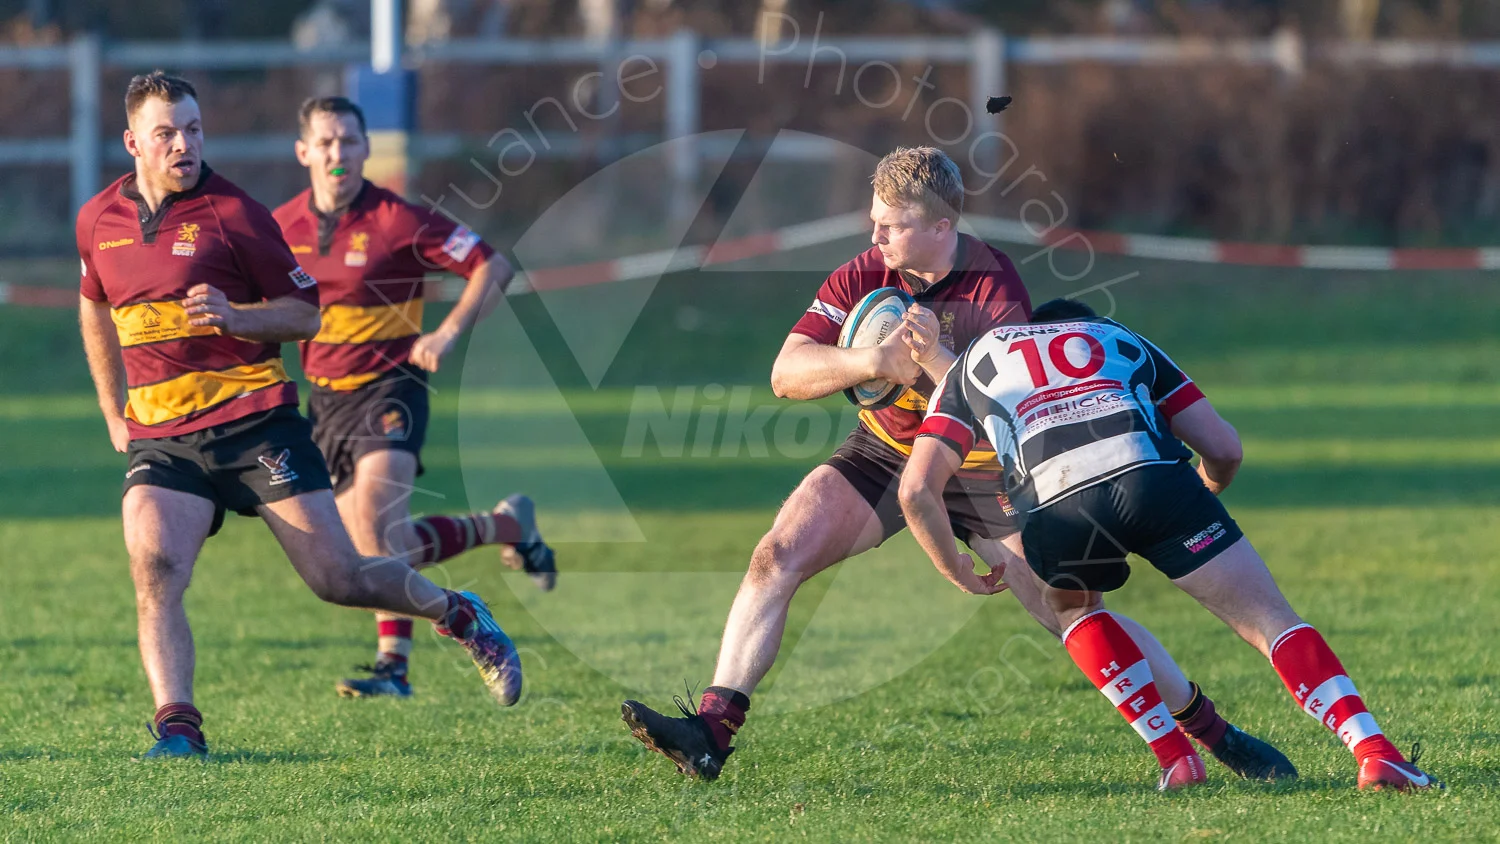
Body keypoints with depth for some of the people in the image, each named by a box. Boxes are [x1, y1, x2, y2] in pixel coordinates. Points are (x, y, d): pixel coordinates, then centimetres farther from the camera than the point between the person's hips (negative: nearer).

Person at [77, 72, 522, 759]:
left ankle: (459, 616, 22)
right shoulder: (98, 220, 6)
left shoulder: (233, 213, -6)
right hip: (160, 437, 3)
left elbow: (306, 312, 0)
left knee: (339, 579, -4)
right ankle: (177, 729, -23)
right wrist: (114, 413, 23)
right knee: (153, 572, -22)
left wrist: (232, 316, -20)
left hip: (254, 418, -3)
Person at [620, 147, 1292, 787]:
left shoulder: (996, 290, -22)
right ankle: (711, 732, -16)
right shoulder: (863, 279, -11)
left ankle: (1213, 730, 7)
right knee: (776, 557, -16)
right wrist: (872, 361, -34)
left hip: (984, 470, -3)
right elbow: (787, 372, -17)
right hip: (883, 452, 3)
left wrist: (938, 358, -42)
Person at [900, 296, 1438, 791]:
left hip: (1055, 503, 0)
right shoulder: (1122, 340, 37)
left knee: (1072, 605, 33)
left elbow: (917, 490, 22)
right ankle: (1375, 753, -13)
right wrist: (1204, 499, 47)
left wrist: (957, 572, 37)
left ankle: (1175, 756, 20)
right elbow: (1225, 449, 27)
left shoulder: (973, 362, 35)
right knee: (1271, 622, 6)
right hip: (1155, 479, 0)